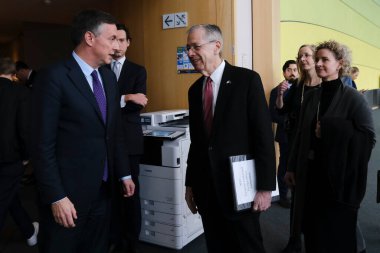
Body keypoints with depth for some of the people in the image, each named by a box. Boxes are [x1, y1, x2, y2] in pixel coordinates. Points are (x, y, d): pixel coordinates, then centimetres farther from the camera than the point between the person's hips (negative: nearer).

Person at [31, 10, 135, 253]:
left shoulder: (109, 77, 8)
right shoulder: (54, 77, -13)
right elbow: (43, 145, -15)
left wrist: (124, 174, 13)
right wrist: (56, 197, -16)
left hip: (103, 188, 7)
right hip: (68, 190, -6)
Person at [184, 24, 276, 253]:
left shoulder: (247, 79, -8)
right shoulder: (195, 89, 9)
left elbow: (264, 135, -11)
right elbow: (196, 140, 12)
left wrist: (265, 186, -13)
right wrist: (190, 183, 13)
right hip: (206, 188, 5)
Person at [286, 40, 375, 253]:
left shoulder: (353, 98, -9)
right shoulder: (312, 97, 6)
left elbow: (369, 138, -15)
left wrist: (329, 128, -18)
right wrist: (293, 167, 11)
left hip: (339, 179, -4)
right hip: (312, 175, 4)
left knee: (337, 233, 11)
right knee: (313, 230, 13)